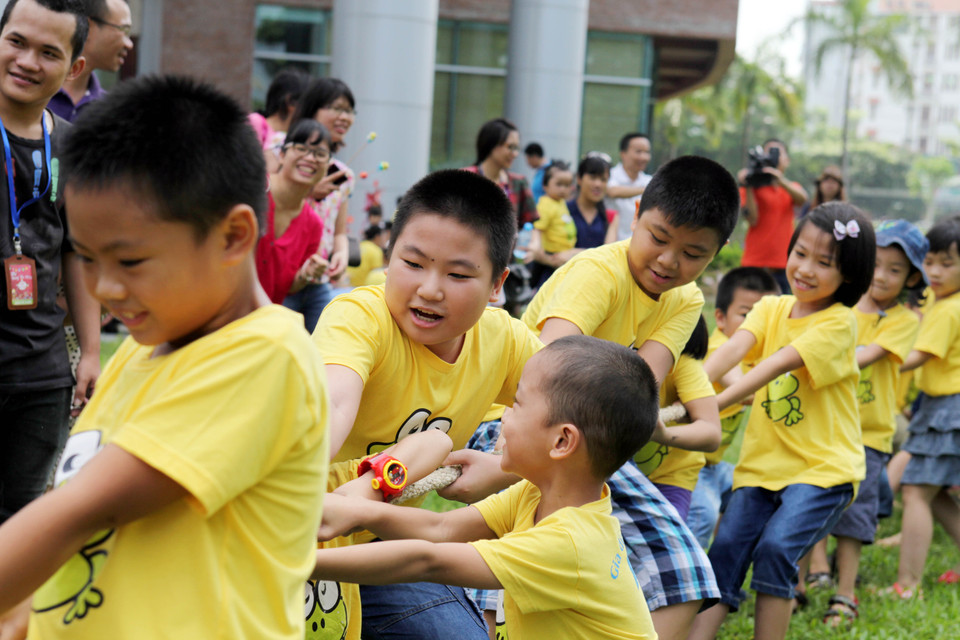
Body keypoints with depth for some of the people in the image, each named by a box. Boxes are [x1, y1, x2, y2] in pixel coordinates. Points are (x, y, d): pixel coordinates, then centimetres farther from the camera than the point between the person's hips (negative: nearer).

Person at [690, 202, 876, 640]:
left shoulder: (839, 323, -10)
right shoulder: (771, 309, 7)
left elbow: (780, 364, -23)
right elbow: (736, 347, -12)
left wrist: (716, 403, -34)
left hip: (823, 465, -5)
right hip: (764, 460, 5)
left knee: (775, 547, -21)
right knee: (726, 549, -7)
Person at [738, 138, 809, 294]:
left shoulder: (792, 188, 14)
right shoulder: (754, 186, 4)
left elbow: (802, 199, -11)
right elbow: (752, 219, -9)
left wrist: (781, 180, -28)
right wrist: (747, 188, -15)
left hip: (784, 264, 3)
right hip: (755, 262, -3)